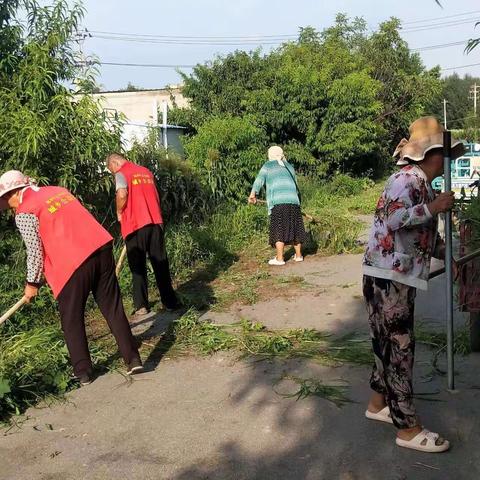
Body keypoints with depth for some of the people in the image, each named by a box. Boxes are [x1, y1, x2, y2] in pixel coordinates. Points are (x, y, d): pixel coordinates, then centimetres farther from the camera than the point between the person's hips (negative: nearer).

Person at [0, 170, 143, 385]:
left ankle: (83, 372, 14)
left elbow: (34, 251, -5)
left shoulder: (24, 213, -2)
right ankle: (133, 360, 13)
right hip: (101, 249, 6)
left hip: (72, 264, -6)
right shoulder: (58, 190, 19)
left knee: (72, 321, 10)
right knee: (113, 309, 12)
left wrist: (32, 283, 9)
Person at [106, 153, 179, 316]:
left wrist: (119, 213, -3)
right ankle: (170, 301, 14)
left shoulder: (121, 174, -2)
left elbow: (122, 194, -19)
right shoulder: (147, 172, 17)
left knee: (138, 267, 4)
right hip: (155, 222, 5)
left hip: (135, 225, -5)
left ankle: (141, 306, 5)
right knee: (161, 264, 10)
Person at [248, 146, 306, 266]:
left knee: (279, 230, -3)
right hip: (293, 200, 5)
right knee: (294, 228, 12)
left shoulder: (268, 166, 10)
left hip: (278, 202, -4)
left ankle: (279, 258, -4)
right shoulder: (289, 167, 22)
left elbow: (259, 180, -3)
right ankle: (298, 255, 20)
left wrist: (253, 194, -10)